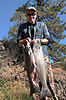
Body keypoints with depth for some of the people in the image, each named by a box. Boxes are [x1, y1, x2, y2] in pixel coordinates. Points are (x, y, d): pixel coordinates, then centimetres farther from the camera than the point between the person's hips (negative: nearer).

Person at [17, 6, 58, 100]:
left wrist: (38, 40, -9)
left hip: (42, 53, -1)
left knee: (48, 75, -8)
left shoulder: (42, 25, 16)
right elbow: (19, 42, 13)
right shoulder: (22, 27, 18)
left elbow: (48, 39, 9)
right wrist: (25, 40, -9)